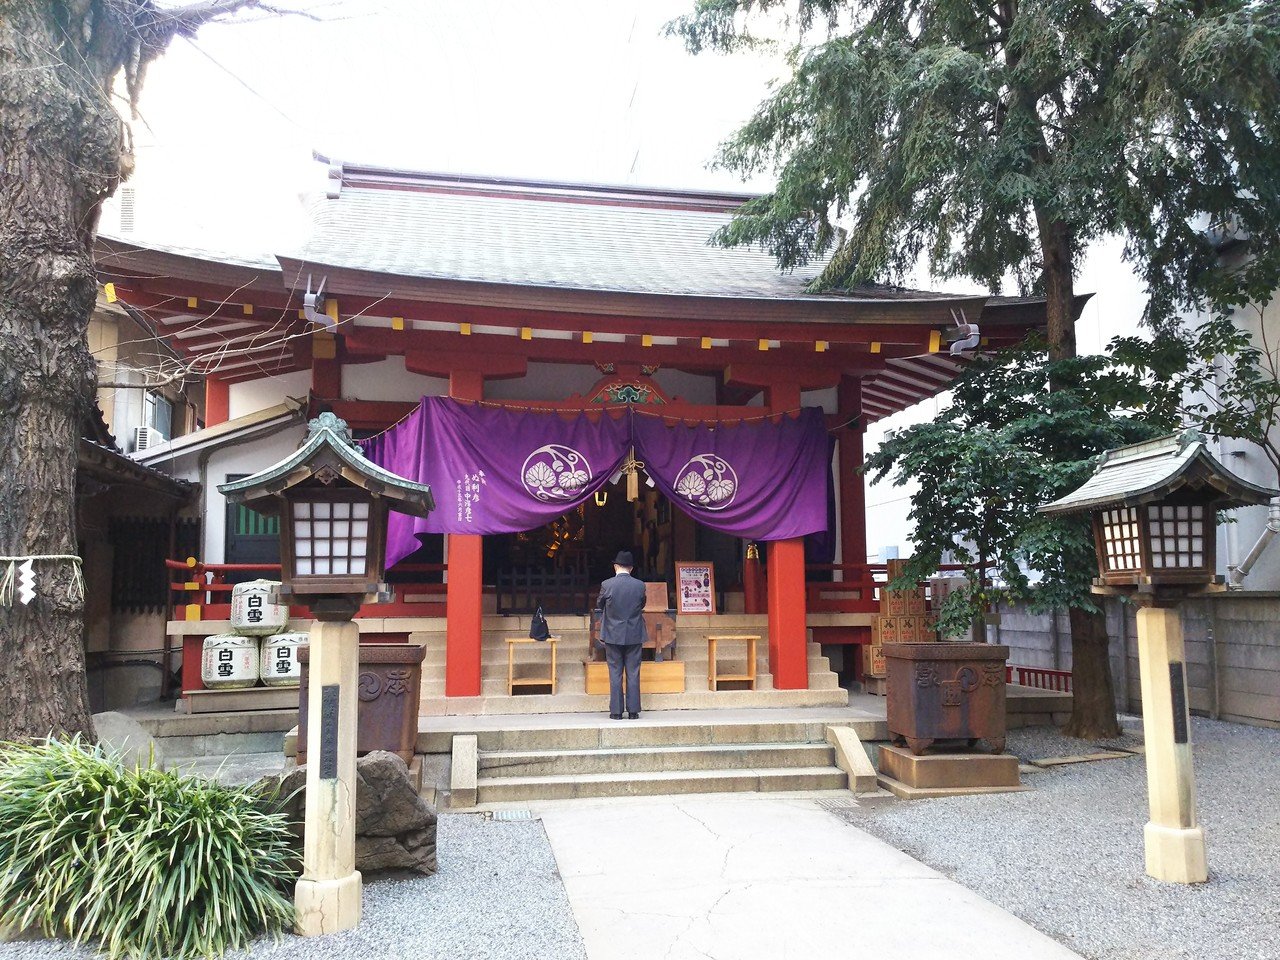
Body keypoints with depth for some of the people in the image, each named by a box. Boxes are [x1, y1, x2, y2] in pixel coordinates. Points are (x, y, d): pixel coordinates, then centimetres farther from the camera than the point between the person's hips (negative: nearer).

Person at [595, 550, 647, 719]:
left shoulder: (607, 585, -9)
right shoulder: (640, 585, -5)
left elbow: (599, 606, 6)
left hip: (613, 635, -1)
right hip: (635, 635, 1)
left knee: (615, 674, 6)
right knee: (633, 673, 6)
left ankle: (616, 711, 7)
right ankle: (633, 711, 7)